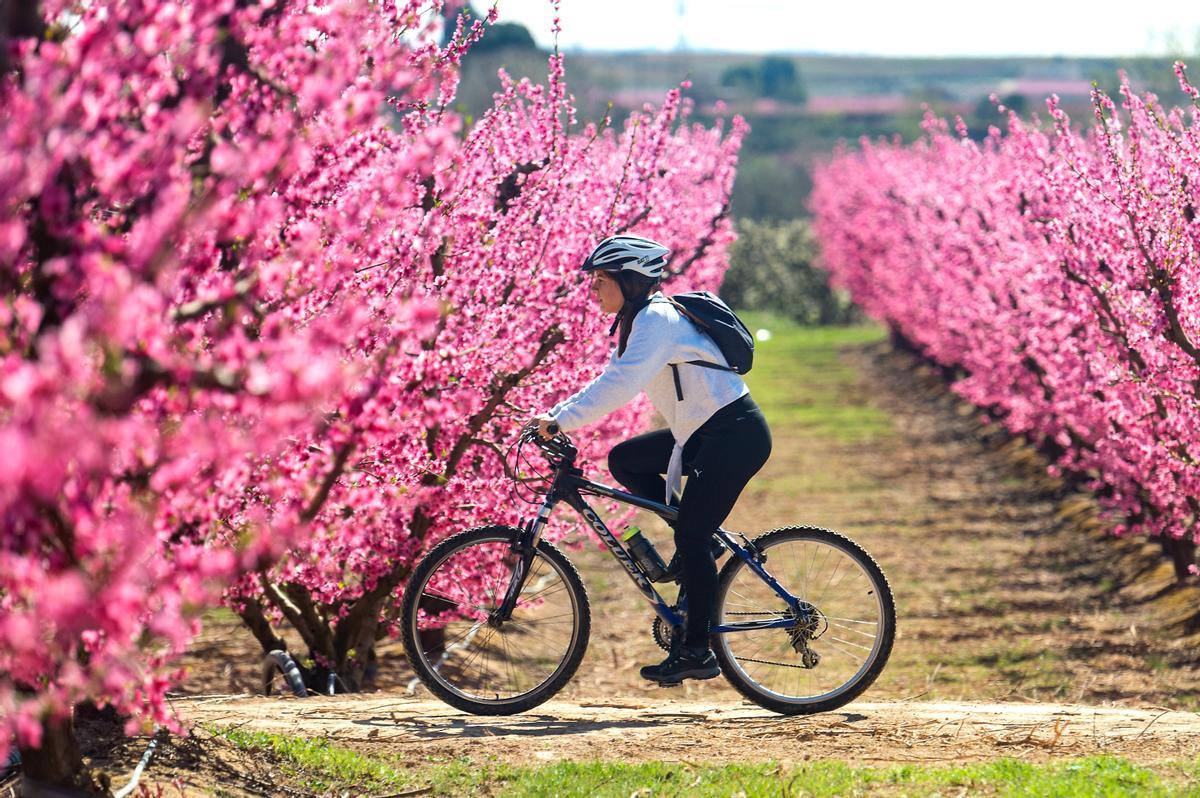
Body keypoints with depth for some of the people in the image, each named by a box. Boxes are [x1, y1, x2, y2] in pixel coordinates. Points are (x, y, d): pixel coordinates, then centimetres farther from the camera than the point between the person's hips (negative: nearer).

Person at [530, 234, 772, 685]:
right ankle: (696, 543, 10)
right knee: (624, 461, 7)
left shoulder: (657, 318, -18)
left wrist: (562, 421, -30)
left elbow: (621, 384, -29)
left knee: (691, 538, -10)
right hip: (702, 432, 10)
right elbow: (610, 383, 16)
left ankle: (696, 651, -4)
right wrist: (554, 414, 5)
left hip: (735, 434, -10)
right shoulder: (637, 321, 13)